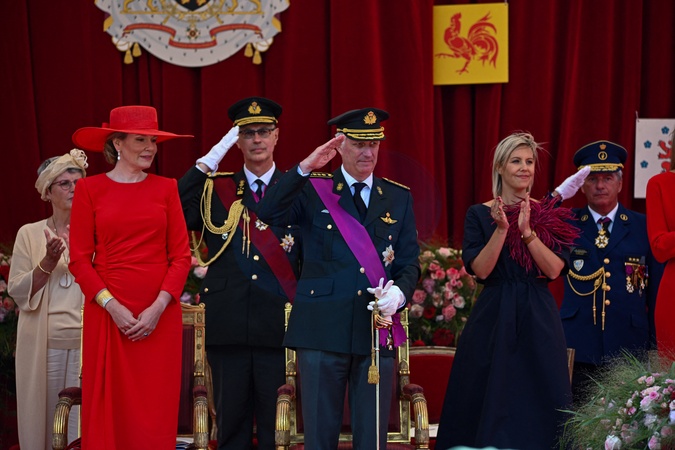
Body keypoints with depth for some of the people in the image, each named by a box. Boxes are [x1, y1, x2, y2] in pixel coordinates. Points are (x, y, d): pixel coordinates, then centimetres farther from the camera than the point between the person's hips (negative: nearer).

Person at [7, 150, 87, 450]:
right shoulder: (29, 234, 8)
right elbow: (17, 291, 1)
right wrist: (47, 263, -12)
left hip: (87, 344, 0)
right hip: (43, 346, 0)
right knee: (43, 424, 1)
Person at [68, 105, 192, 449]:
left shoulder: (166, 188, 8)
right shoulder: (90, 189, 3)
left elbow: (181, 255, 4)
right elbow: (79, 258, 0)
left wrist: (159, 307, -9)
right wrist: (112, 306, -11)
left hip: (160, 315, 1)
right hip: (107, 313, -1)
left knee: (156, 410, 1)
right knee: (109, 408, 0)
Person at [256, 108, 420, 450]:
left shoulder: (399, 198, 13)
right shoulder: (312, 191, 5)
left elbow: (410, 262, 10)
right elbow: (268, 214, -12)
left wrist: (399, 293, -11)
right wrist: (306, 167, -17)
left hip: (377, 329, 2)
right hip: (323, 330, -2)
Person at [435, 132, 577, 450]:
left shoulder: (549, 214, 5)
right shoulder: (479, 214, 2)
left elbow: (554, 269, -6)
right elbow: (480, 270, -8)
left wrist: (527, 231, -17)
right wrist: (502, 229, -18)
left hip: (538, 319, 1)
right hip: (493, 319, -1)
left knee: (538, 404, 1)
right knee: (489, 403, 1)